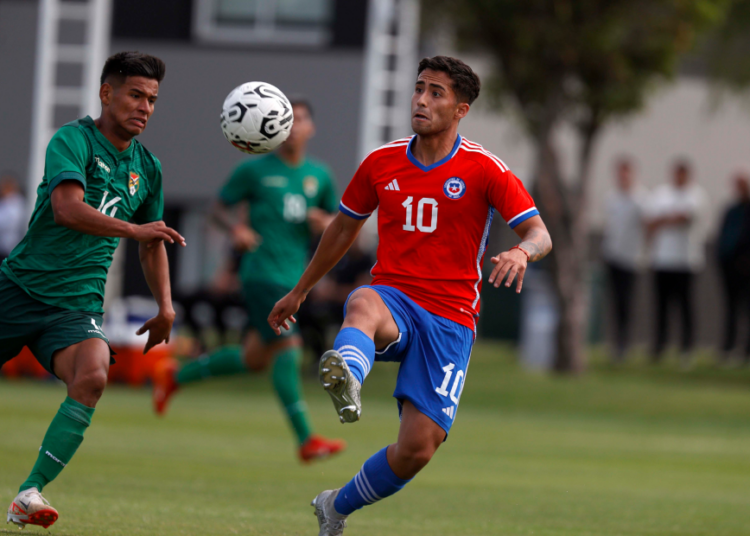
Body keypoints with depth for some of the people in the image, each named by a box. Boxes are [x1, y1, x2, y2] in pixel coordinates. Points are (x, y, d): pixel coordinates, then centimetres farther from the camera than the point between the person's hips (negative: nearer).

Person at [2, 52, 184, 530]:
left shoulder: (147, 168, 12)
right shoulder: (73, 141, -8)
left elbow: (152, 243, 26)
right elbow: (67, 208, -25)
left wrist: (165, 306, 17)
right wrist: (132, 229, -35)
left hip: (77, 305, 3)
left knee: (92, 378, -25)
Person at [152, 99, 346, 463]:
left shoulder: (319, 176, 12)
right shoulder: (255, 170, 0)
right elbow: (219, 208, 6)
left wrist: (325, 222, -4)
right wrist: (235, 228, -15)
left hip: (293, 278, 6)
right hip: (263, 273, -6)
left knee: (254, 358, 12)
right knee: (286, 349, -16)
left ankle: (176, 376, 32)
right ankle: (306, 440, -16)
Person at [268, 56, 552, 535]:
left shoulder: (485, 170, -2)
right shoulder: (382, 163, 8)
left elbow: (540, 235, -8)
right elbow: (345, 226, 24)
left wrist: (522, 251, -33)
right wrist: (300, 292, 30)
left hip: (449, 320, -1)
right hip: (392, 299, 1)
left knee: (417, 449, -10)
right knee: (363, 305, -39)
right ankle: (347, 381, -73)